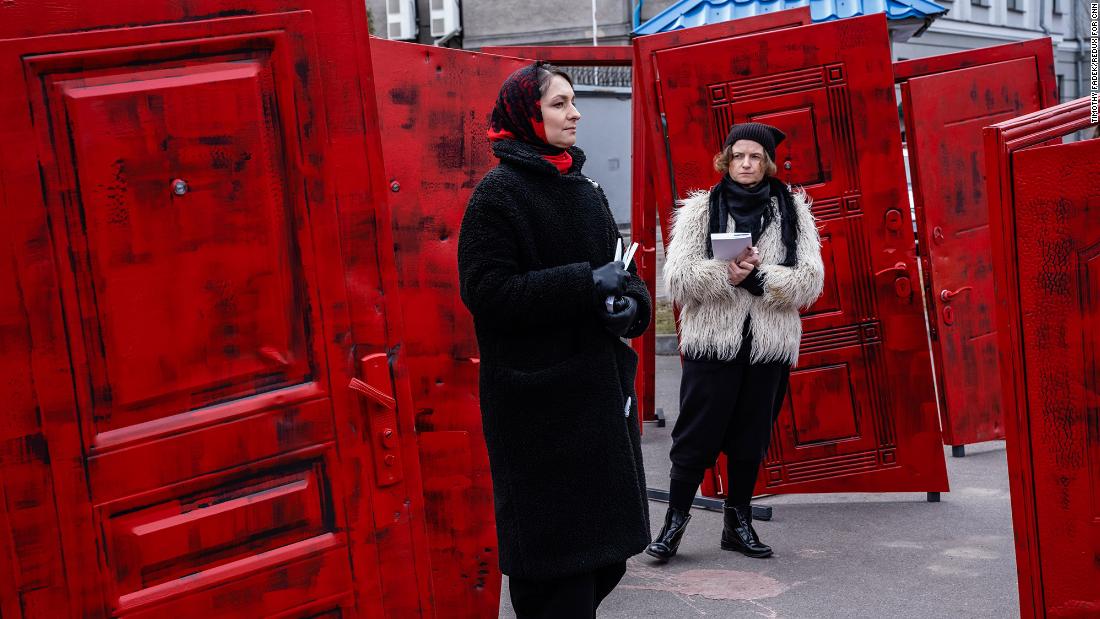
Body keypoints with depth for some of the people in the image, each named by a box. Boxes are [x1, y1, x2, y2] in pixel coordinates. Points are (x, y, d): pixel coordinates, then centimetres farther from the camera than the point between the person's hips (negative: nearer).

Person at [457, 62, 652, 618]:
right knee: (557, 548, -4)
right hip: (540, 400, -7)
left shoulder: (583, 189, 14)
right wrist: (584, 285, -21)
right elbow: (485, 289, -17)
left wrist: (633, 303, -4)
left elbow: (616, 269, 20)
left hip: (600, 387, 7)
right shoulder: (499, 192, -8)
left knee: (607, 550, 11)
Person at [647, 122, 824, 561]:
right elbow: (678, 277, -6)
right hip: (712, 341, -2)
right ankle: (675, 520, 12)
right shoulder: (700, 209, 3)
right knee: (696, 436, -1)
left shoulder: (793, 211, 7)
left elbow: (810, 281, -3)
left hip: (770, 343, 2)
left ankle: (738, 523, 23)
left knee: (751, 439, 11)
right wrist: (727, 274, -19)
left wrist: (758, 276, -15)